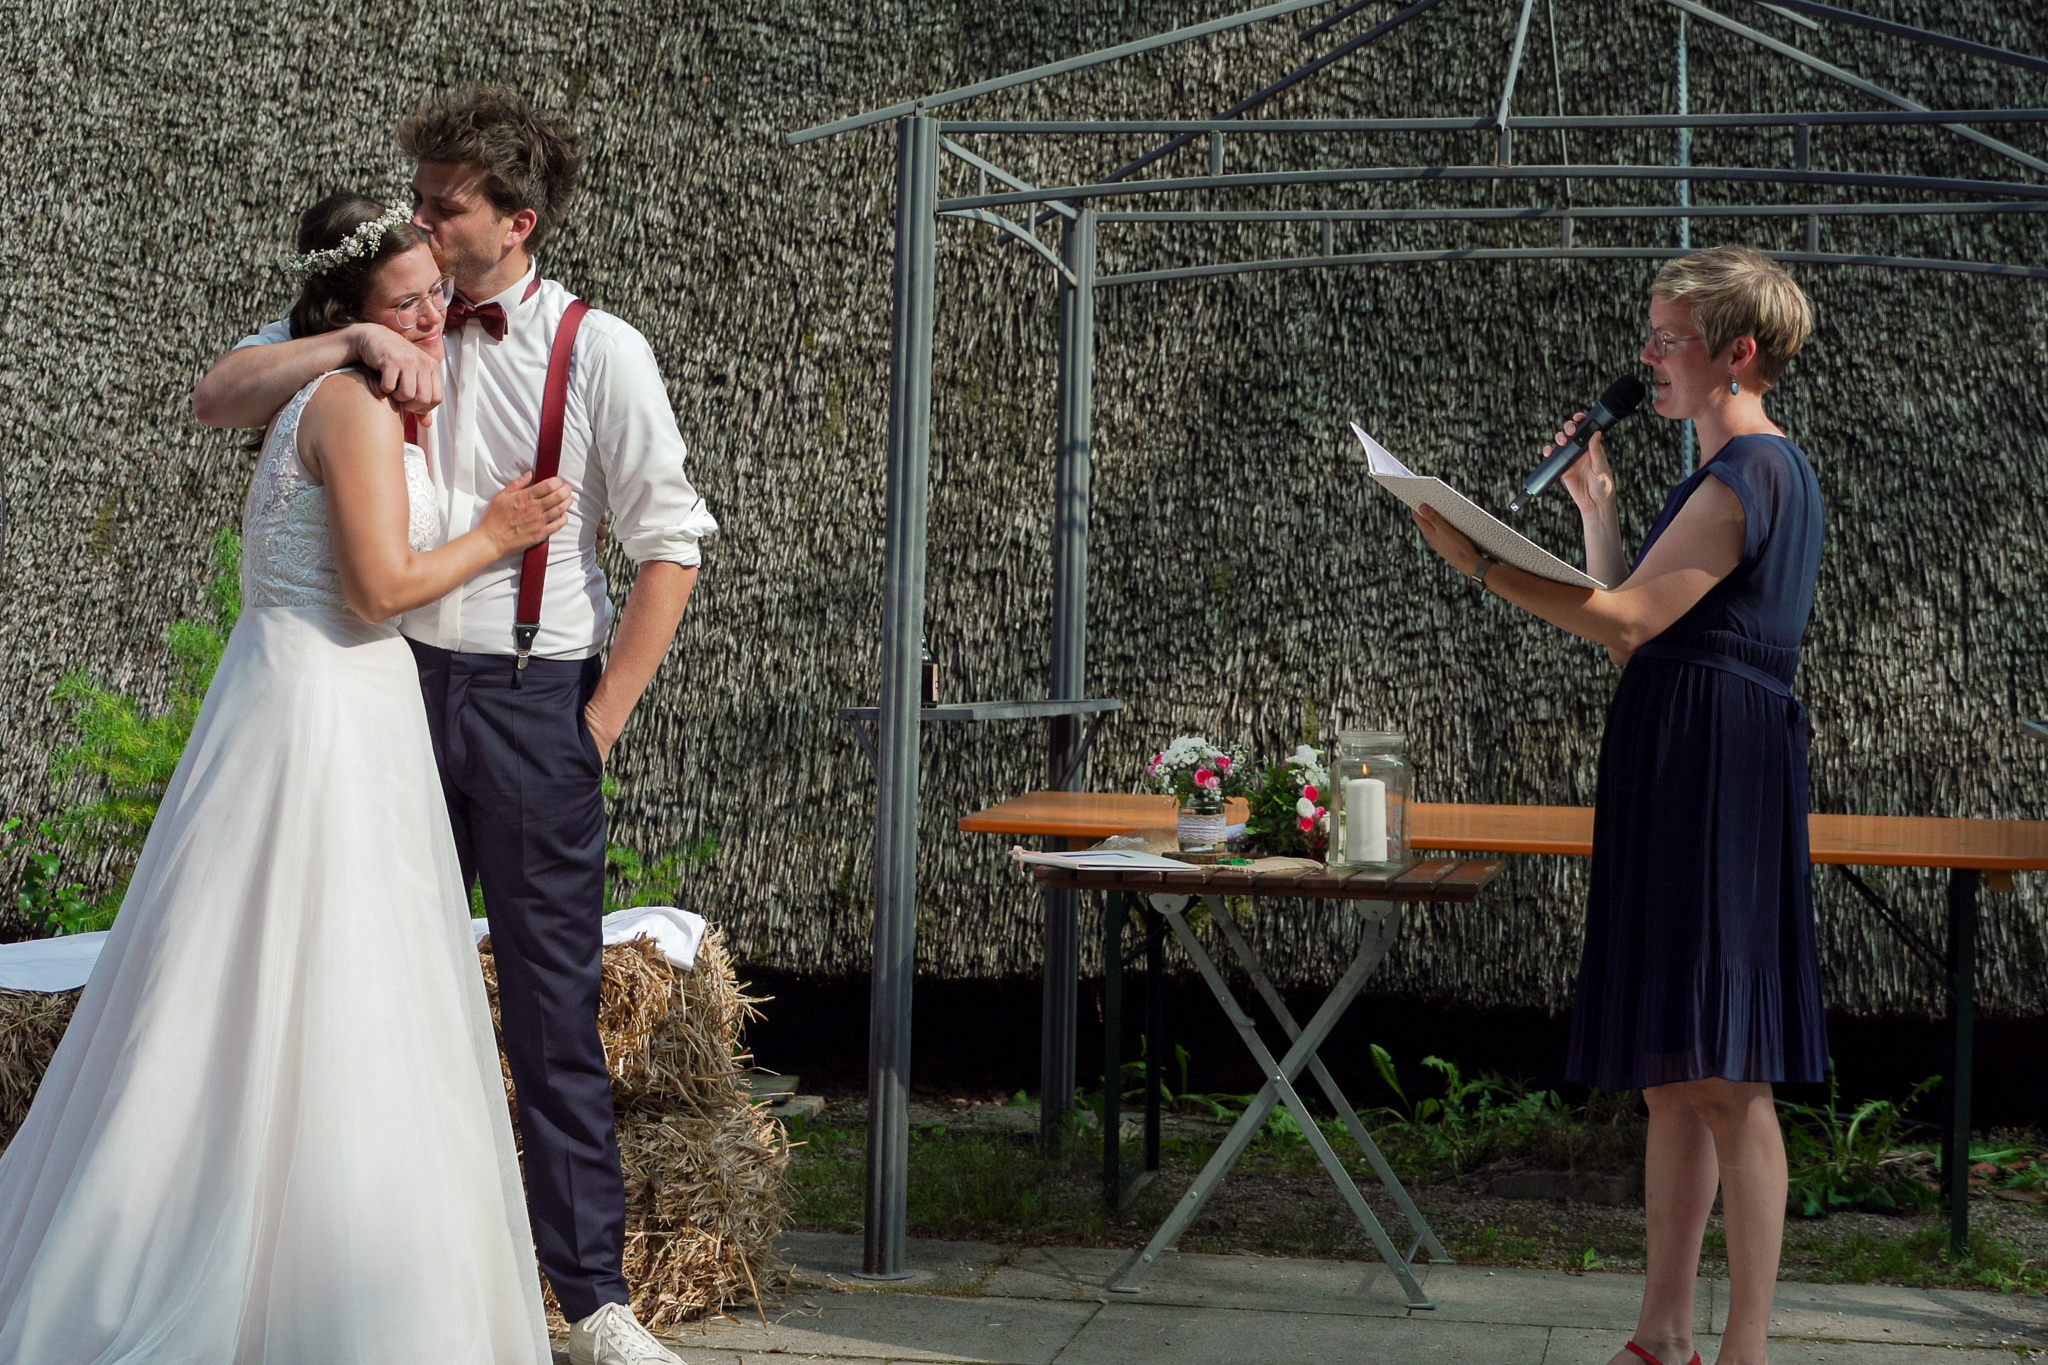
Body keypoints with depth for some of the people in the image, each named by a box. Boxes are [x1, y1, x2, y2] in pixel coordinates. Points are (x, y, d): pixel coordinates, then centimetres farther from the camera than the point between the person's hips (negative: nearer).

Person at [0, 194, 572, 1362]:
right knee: (312, 1004, -7)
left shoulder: (369, 400, 17)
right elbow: (380, 586, -20)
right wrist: (494, 538, -5)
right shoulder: (357, 400, -14)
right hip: (322, 710, -11)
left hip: (346, 708, 11)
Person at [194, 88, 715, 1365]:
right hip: (398, 682, 3)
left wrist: (598, 723, -4)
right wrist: (356, 341, -17)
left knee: (554, 1008, -1)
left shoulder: (600, 352, -3)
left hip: (531, 695, -3)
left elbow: (671, 547, -2)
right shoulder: (391, 328, 6)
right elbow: (217, 396, -2)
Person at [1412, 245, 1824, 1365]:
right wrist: (1597, 507, 20)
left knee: (1722, 1078, -10)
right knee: (1673, 1081, 10)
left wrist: (1480, 565, -19)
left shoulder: (1750, 472, -9)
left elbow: (1629, 620, -17)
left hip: (1717, 771, -10)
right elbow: (1638, 635, 21)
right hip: (1671, 778, 10)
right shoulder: (1747, 472, 22)